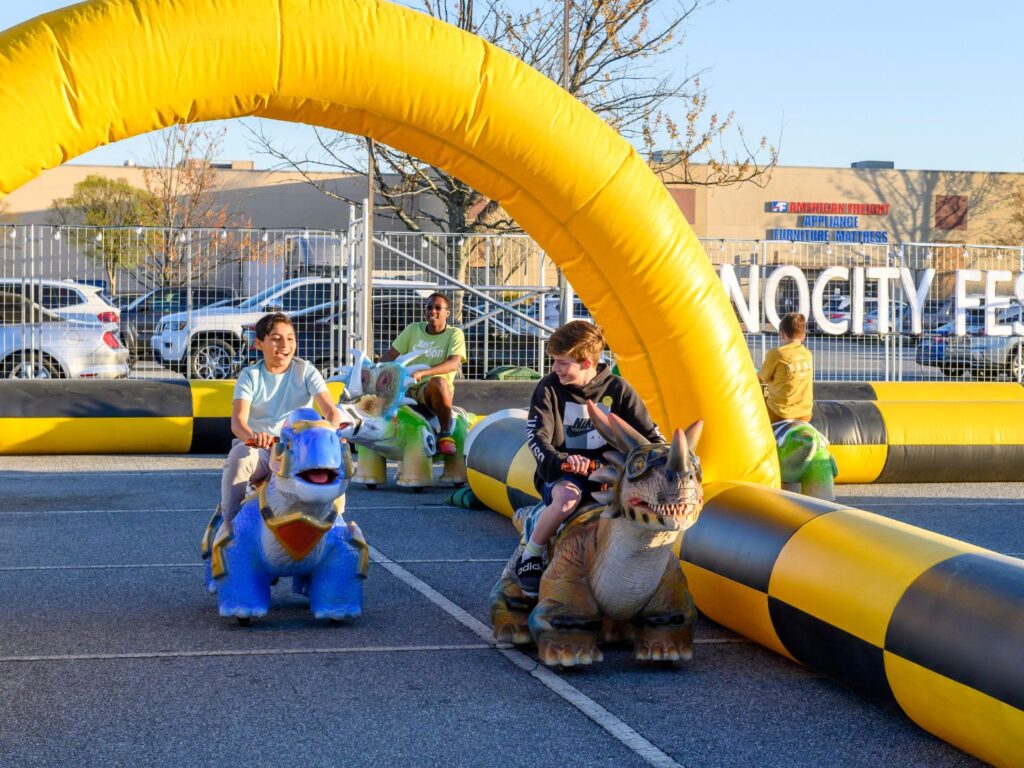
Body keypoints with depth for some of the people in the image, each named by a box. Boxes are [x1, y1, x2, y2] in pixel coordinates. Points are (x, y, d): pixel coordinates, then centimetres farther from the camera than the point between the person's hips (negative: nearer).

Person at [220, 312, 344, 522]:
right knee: (239, 455, -33)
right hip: (259, 449, 0)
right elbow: (238, 421, -12)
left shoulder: (306, 371, 4)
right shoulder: (250, 376, 3)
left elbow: (330, 410, -9)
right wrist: (252, 436, -38)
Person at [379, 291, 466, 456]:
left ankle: (445, 434, -27)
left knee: (438, 382, -39)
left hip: (433, 392, -4)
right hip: (407, 389, 4)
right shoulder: (413, 329, 12)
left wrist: (423, 372, -32)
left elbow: (454, 363, -17)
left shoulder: (454, 334, 0)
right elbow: (390, 355, 12)